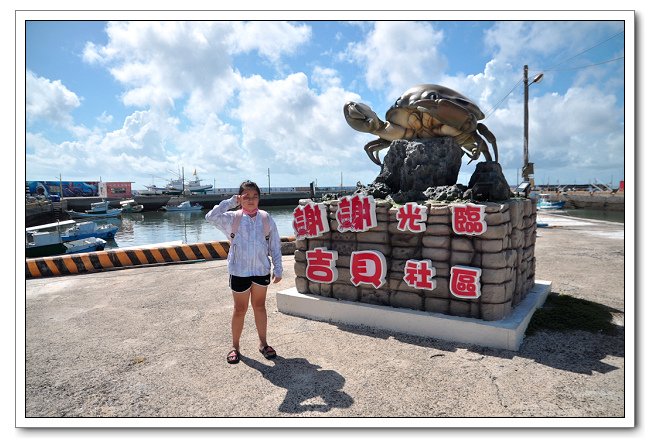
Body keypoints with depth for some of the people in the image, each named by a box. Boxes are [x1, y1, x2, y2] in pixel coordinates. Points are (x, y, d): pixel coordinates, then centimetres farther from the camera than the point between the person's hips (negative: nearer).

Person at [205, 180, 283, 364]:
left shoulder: (266, 218, -1)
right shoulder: (232, 218, -4)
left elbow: (275, 246, 1)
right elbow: (211, 216, -19)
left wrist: (278, 268, -1)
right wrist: (231, 202, -15)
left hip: (261, 270, 2)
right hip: (240, 271, -1)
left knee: (259, 306, 16)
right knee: (240, 309, 10)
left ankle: (263, 343, 31)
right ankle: (235, 346, 27)